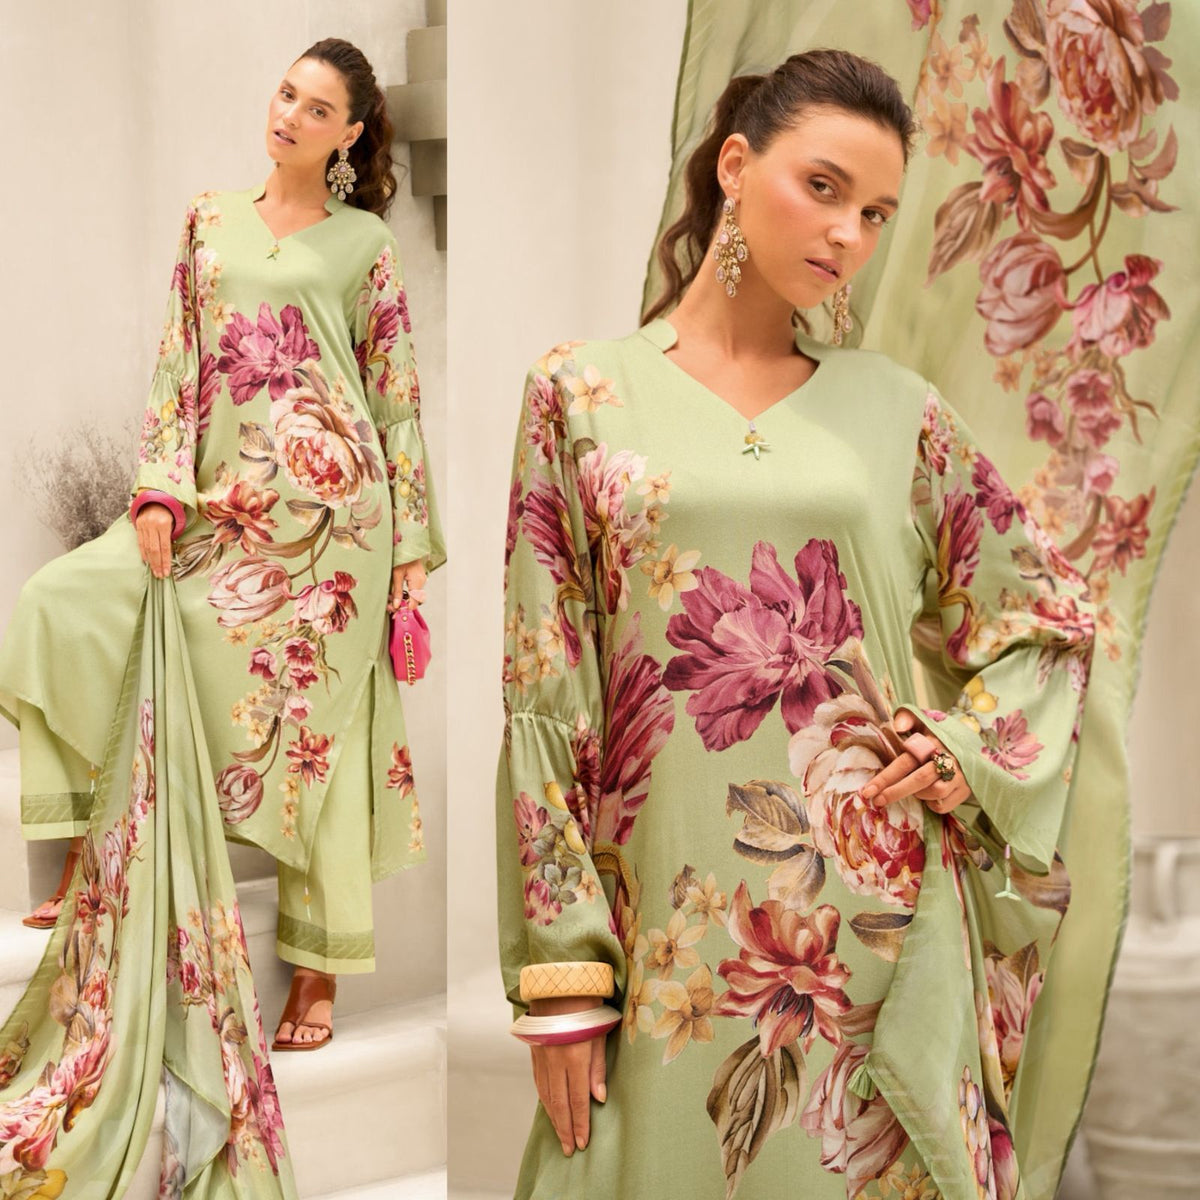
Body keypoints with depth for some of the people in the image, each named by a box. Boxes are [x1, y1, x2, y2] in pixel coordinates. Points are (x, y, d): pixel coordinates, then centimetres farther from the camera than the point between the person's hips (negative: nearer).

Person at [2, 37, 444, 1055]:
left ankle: (318, 969, 10)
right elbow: (179, 366, 10)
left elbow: (398, 399, 5)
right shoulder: (210, 220, 14)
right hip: (223, 504, 4)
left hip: (328, 510, -3)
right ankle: (87, 849, -2)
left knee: (313, 723, -3)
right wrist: (159, 492, -3)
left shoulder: (364, 242, 6)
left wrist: (412, 552, 1)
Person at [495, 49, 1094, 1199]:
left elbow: (1053, 611, 16)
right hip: (675, 932, -1)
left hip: (879, 918, 2)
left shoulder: (894, 406, 6)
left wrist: (968, 752, -3)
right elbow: (543, 694, -1)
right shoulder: (583, 392, 2)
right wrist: (560, 972, -5)